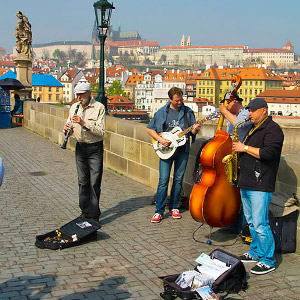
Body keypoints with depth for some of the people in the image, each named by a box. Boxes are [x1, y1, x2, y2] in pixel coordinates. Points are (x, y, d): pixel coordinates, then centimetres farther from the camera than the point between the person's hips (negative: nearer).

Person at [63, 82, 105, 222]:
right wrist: (67, 128, -10)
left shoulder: (99, 107, -10)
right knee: (83, 182, 13)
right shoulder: (74, 107, 8)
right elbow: (71, 130, 13)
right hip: (80, 148, 6)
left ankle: (94, 215, 2)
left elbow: (101, 131, -18)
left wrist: (84, 123, -27)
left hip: (95, 149, -5)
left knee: (94, 183, -4)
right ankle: (85, 211, 24)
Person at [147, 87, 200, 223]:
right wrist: (160, 139, -10)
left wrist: (194, 129, -16)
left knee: (178, 180, 8)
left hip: (182, 150, 2)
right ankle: (159, 211, 0)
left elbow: (192, 131, 7)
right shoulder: (162, 112, 0)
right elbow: (150, 129, 4)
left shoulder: (188, 112, 5)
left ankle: (173, 207, 22)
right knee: (163, 181, -6)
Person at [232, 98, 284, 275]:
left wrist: (245, 148, -14)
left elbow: (267, 153, -22)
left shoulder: (272, 129, -10)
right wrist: (239, 150, 10)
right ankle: (256, 252, 28)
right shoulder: (254, 129, 19)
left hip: (261, 186, -10)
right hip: (246, 183, 10)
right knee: (252, 222, 16)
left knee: (260, 224, -9)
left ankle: (268, 261, -1)